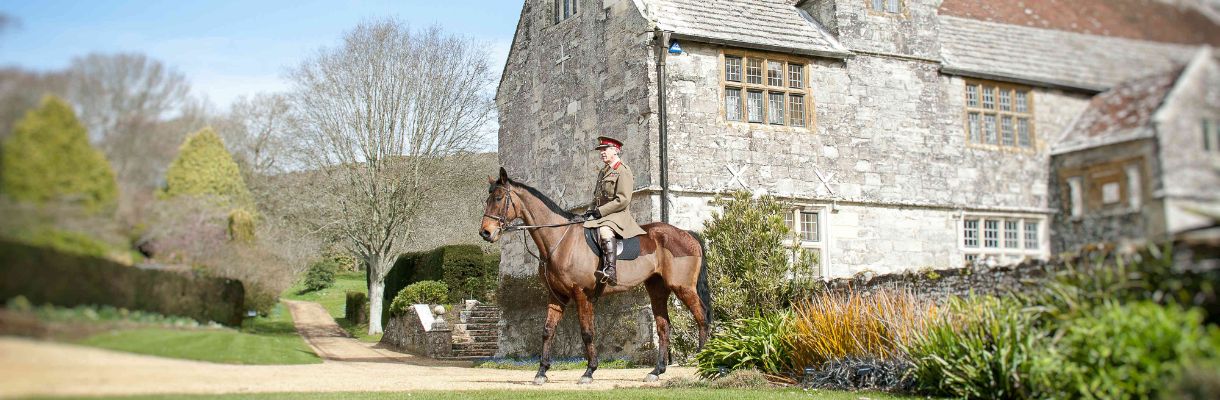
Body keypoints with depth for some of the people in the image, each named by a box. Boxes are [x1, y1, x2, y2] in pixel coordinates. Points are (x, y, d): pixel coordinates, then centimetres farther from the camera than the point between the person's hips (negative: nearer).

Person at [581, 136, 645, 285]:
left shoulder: (623, 171, -6)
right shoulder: (603, 172, 22)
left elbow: (623, 200, -16)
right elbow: (596, 197, 28)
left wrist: (600, 211, -17)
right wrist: (590, 211, 6)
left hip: (618, 215, -10)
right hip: (600, 216, 10)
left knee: (605, 230, -38)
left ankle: (610, 271, -51)